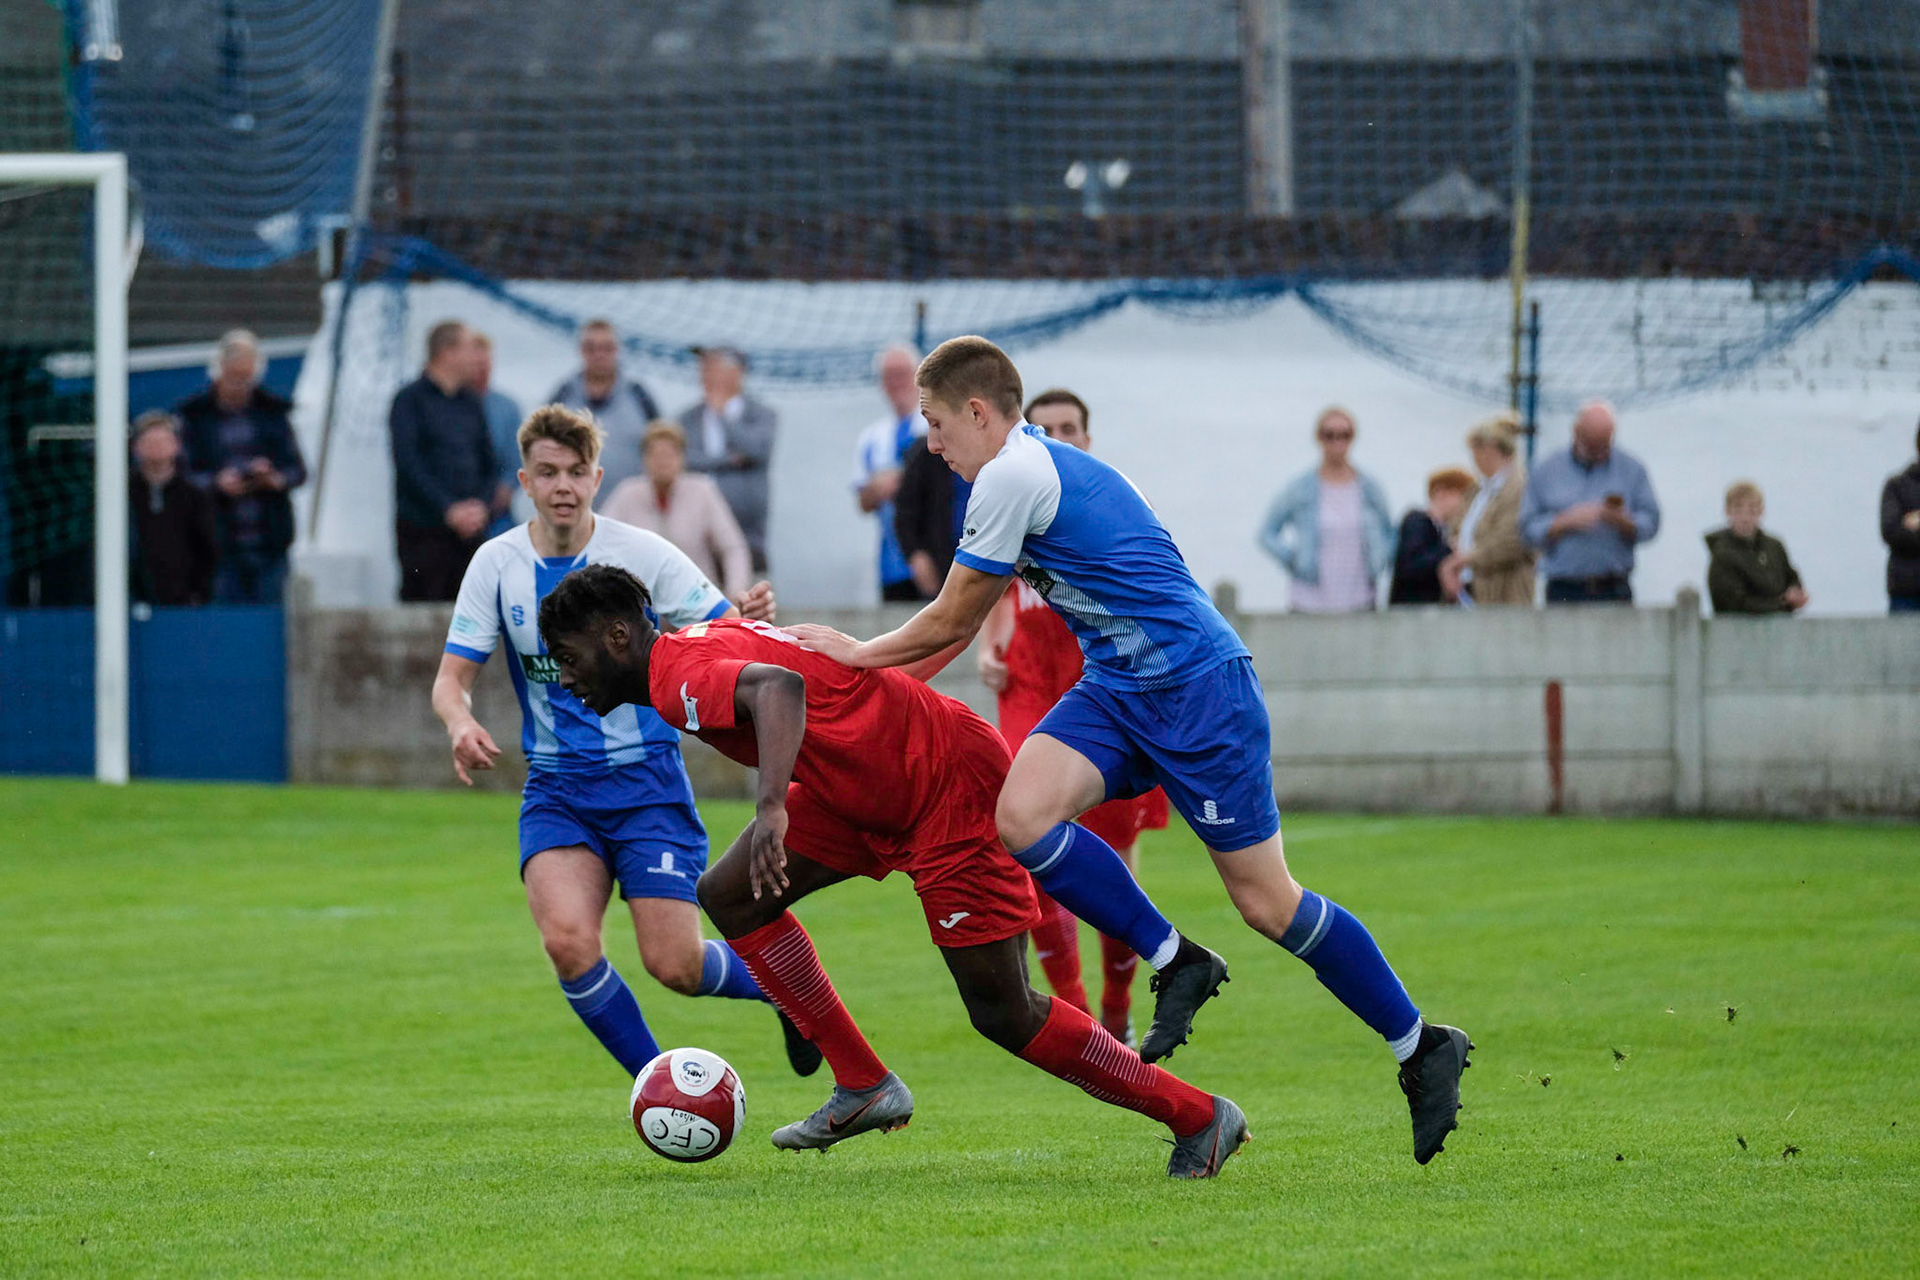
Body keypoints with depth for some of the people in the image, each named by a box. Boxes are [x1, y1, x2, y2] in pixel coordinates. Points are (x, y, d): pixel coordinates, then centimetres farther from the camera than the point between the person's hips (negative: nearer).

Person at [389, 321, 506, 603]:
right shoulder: (410, 400, -1)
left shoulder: (470, 403, 15)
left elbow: (490, 463, 17)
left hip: (470, 527, 5)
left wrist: (482, 504, -3)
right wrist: (449, 509, -16)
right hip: (423, 529, -5)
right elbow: (409, 464, -10)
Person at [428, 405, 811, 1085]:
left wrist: (752, 621, -28)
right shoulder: (497, 564, -2)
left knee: (675, 965, -9)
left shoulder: (642, 554, -8)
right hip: (556, 790, 2)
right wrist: (461, 724, -23)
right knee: (567, 940, -22)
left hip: (646, 780, -2)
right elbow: (452, 677, 1)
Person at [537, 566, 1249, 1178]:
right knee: (729, 896, 4)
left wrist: (771, 808, -54)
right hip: (878, 792, 10)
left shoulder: (680, 675, -20)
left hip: (953, 787, -10)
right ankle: (865, 1088, 8)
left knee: (1003, 1015, -8)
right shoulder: (691, 653, 11)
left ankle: (1201, 1120, 3)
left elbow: (779, 685, -42)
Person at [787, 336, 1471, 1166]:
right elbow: (961, 626, 24)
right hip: (1117, 691, 9)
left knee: (1265, 901, -6)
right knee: (1021, 815, -15)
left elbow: (952, 622, -7)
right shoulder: (1038, 464, 15)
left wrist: (859, 654, 7)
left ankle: (1422, 1049, 8)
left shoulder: (1012, 475, -15)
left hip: (1197, 687, -9)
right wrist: (862, 665, 24)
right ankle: (1175, 964, -2)